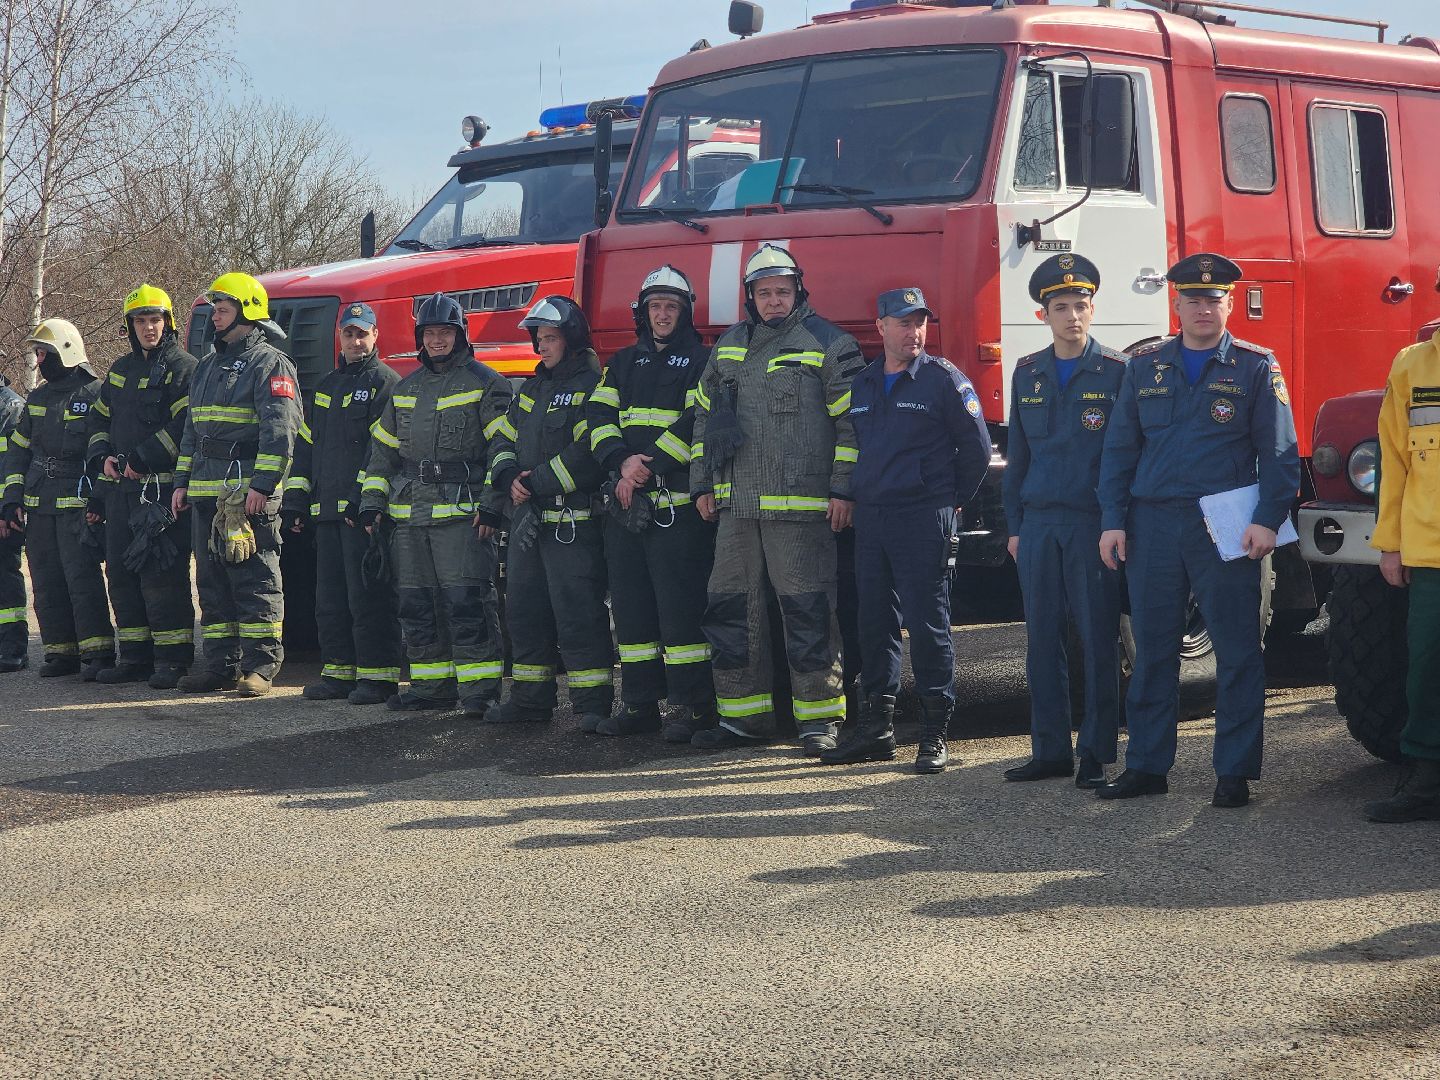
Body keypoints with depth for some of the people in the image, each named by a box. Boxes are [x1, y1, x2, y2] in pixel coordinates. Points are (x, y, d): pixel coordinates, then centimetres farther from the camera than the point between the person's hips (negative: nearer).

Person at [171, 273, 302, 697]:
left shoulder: (270, 363, -5)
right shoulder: (207, 367, 22)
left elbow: (280, 430, -15)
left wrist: (262, 484, -21)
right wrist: (182, 482, 20)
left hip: (248, 493, -9)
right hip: (206, 493, 9)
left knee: (255, 581, -7)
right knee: (212, 582, 8)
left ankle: (260, 666, -4)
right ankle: (221, 664, 13)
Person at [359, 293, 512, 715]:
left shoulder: (484, 383, 0)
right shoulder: (406, 389, 19)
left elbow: (503, 447, -6)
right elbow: (382, 449, 23)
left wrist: (492, 505, -14)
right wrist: (371, 502, 14)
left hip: (463, 514, -7)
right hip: (410, 515, 7)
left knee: (466, 602, -12)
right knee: (417, 607, 7)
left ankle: (480, 689, -9)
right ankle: (432, 685, 15)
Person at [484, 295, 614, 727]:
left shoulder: (591, 387, -7)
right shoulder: (531, 389, 20)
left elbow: (586, 455, -18)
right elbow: (503, 439, 19)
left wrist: (536, 484, -16)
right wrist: (508, 477, -3)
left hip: (573, 521, -9)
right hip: (527, 519, 9)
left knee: (577, 611, -11)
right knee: (524, 608, 12)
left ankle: (593, 702, -7)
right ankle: (530, 698, 20)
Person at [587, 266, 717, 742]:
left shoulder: (700, 360, 2)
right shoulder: (624, 362, 19)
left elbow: (698, 422, -11)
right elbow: (599, 415, 7)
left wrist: (650, 465, -17)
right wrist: (622, 462, -10)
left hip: (677, 503, -6)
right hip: (625, 505, 6)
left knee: (680, 607, -9)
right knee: (630, 607, 9)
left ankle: (690, 706, -5)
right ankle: (640, 703, 16)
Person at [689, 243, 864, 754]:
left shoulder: (827, 344, -1)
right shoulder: (729, 346, 16)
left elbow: (851, 420, -5)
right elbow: (704, 414, 23)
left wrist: (843, 490, -10)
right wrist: (702, 483, 17)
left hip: (800, 506, -6)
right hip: (736, 506, 6)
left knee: (808, 614, -5)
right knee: (731, 610, 8)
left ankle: (819, 719, 1)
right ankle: (744, 715, 17)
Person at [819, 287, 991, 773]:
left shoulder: (944, 379, -2)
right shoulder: (862, 385, 15)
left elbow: (976, 446, -2)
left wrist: (952, 500, 2)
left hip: (923, 518, -6)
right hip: (870, 518, 6)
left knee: (927, 624, -5)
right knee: (874, 623, 8)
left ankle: (935, 735, -1)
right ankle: (876, 727, 16)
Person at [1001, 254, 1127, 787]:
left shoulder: (1116, 372, 0)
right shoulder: (1027, 373, 12)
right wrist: (1014, 526, 10)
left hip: (1093, 523, -4)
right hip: (1038, 522, 4)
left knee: (1097, 639, -2)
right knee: (1042, 640, 5)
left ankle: (1096, 754, 4)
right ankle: (1050, 750, 12)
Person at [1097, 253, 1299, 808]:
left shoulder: (1256, 367, 3)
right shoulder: (1145, 366, 11)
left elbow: (1278, 451, -1)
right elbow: (1120, 447, 12)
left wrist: (1267, 520, -12)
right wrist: (1112, 521, 3)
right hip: (1153, 526, 3)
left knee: (1237, 652, 0)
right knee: (1152, 651, 7)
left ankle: (1235, 772, 7)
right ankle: (1146, 766, 16)